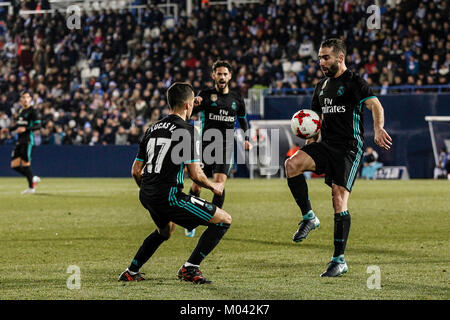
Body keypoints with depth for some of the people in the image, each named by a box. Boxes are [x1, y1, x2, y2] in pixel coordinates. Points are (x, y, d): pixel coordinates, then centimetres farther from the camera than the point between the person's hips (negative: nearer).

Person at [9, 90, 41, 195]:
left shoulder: (32, 111, -7)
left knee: (25, 164, -8)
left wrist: (25, 129, -25)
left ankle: (31, 187, 2)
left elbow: (38, 125, -15)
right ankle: (33, 178, 20)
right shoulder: (21, 111, 17)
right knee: (14, 165, 4)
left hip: (28, 140, -8)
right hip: (19, 141, 8)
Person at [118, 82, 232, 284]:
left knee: (165, 230, 38)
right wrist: (214, 187, 7)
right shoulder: (186, 129, -9)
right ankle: (190, 268, -4)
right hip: (168, 196, -8)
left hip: (146, 196, 8)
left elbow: (136, 171, 17)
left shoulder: (153, 129, 13)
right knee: (224, 220, -1)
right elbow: (195, 175, -13)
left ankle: (131, 271, 36)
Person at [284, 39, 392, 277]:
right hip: (325, 144, 6)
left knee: (339, 199, -12)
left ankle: (339, 260, -3)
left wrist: (378, 128, -39)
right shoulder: (321, 86, 17)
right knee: (292, 163, -21)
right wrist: (311, 140, 12)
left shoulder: (353, 82, -6)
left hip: (349, 147, -6)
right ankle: (308, 217, -8)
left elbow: (374, 105, -20)